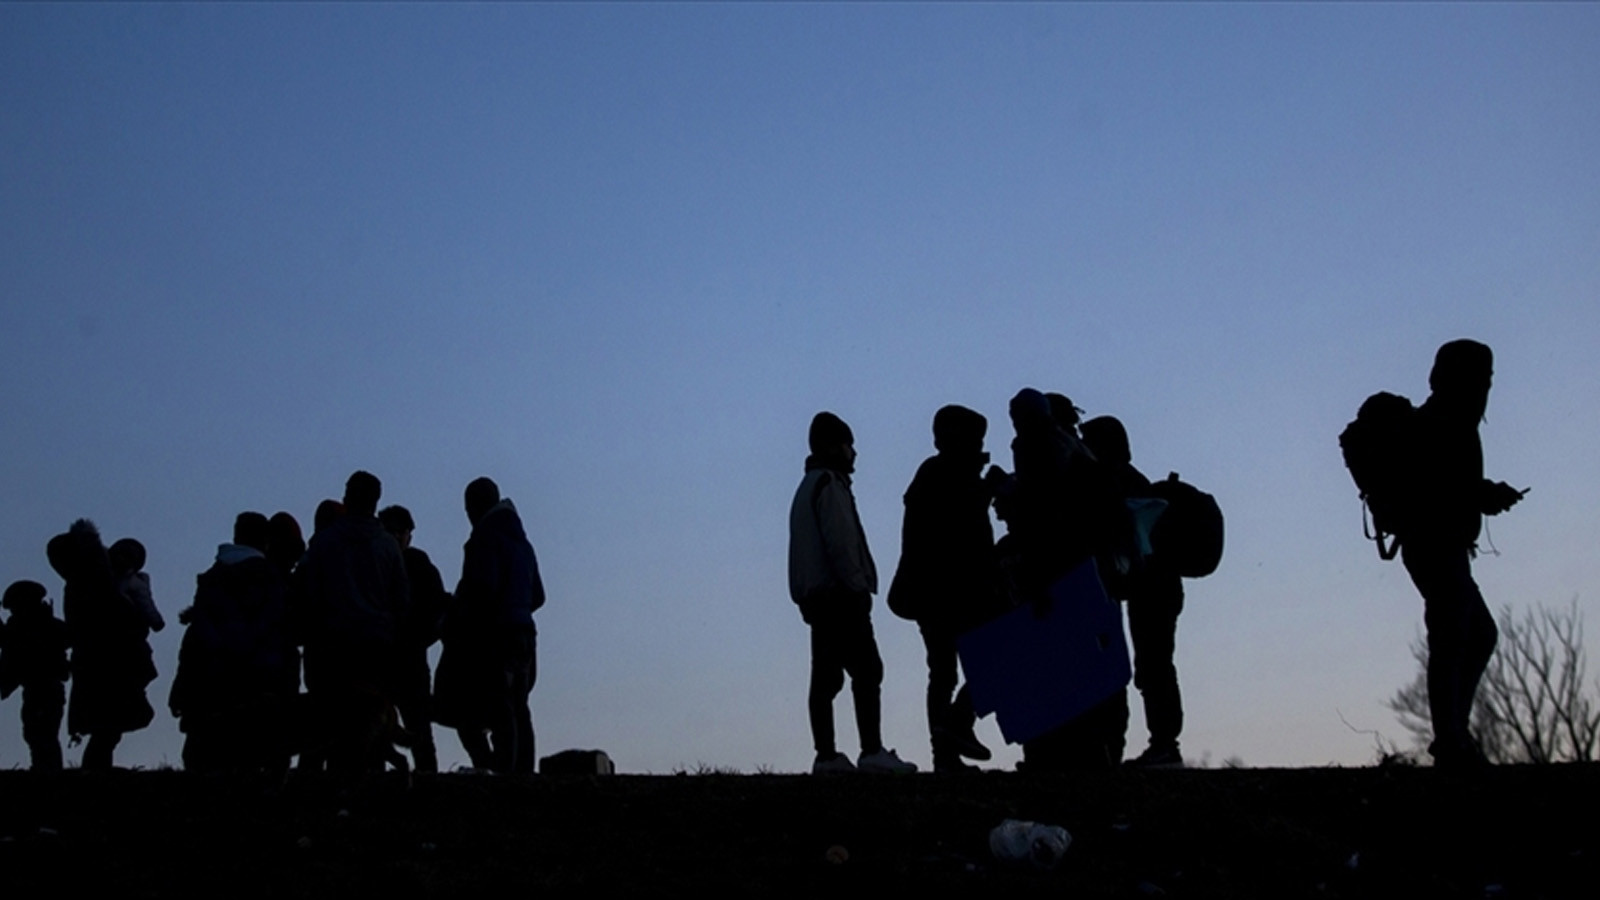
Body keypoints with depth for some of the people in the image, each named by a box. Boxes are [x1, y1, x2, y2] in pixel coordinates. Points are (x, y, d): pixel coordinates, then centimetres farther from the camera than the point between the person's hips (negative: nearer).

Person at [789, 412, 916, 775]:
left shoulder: (808, 486, 23)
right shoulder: (830, 484, -7)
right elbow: (840, 542, -17)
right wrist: (858, 585, -15)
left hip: (815, 595, 10)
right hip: (840, 594, -10)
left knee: (826, 676, 6)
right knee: (866, 670, -11)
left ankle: (826, 755, 3)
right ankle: (872, 751, -16)